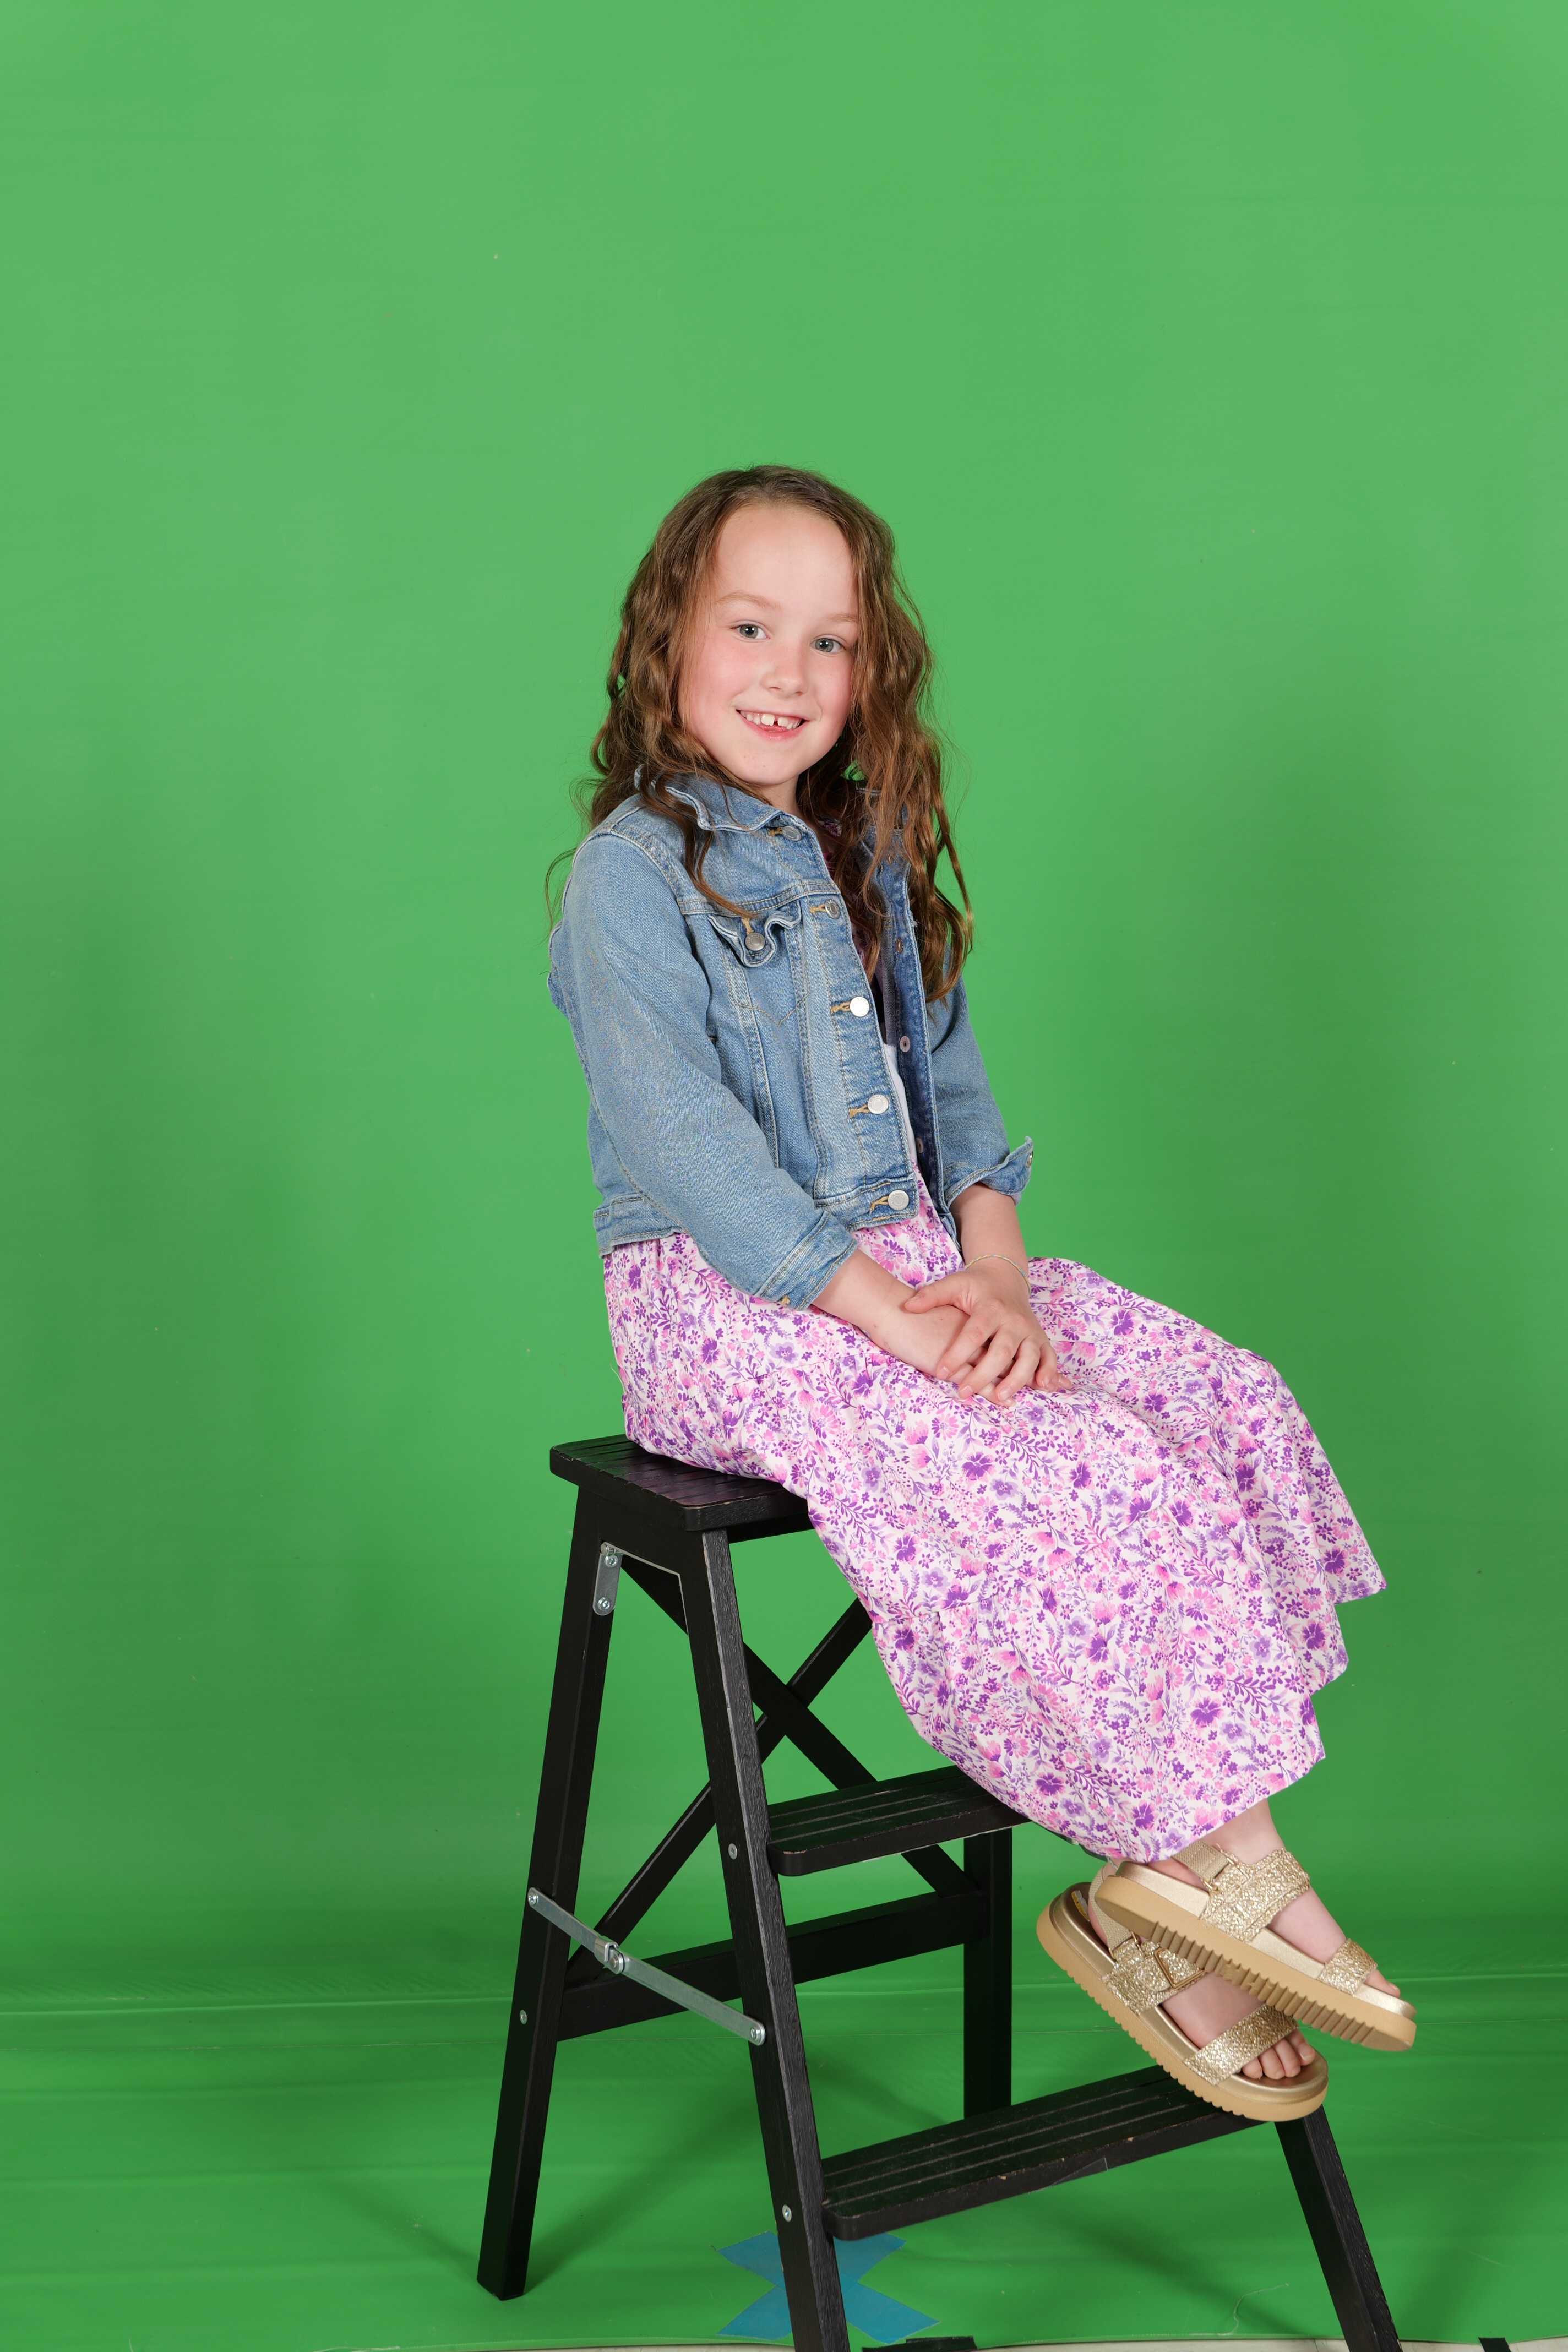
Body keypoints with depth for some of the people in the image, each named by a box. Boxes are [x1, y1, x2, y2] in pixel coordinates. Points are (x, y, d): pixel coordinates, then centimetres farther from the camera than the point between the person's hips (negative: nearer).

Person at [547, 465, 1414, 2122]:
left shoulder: (868, 860, 17)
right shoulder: (631, 878, -7)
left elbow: (949, 1082, 14)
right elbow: (688, 1152, -16)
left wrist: (995, 1271, -6)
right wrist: (899, 1321, -22)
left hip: (918, 1267, 7)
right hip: (731, 1306, -7)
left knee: (1227, 1404, -11)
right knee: (1077, 1473, -26)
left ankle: (1164, 1880, -14)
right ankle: (1235, 1866, -12)